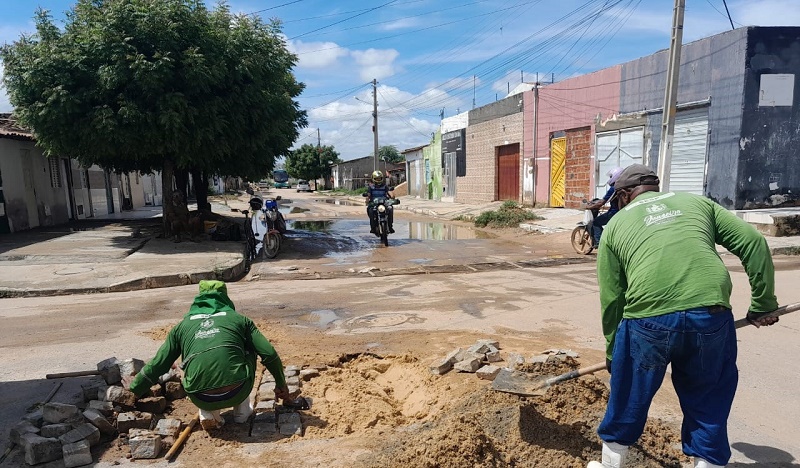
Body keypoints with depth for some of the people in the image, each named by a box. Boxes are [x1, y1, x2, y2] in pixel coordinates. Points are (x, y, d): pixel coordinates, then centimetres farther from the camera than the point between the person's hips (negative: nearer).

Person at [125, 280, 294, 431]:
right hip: (237, 392, -1)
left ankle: (208, 414, 16)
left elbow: (158, 364, 25)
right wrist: (281, 384, 26)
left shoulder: (182, 326, 20)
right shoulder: (239, 319, 16)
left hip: (201, 399, 2)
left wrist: (135, 388, 42)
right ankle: (242, 409, 25)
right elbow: (269, 354, 12)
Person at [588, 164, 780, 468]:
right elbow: (753, 243, 10)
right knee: (708, 406, 22)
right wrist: (763, 304, 17)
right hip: (711, 316, 2)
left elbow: (611, 299, 14)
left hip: (646, 320, -1)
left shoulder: (615, 224, 17)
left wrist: (612, 354, 23)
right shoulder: (697, 202, 22)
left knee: (627, 401, 20)